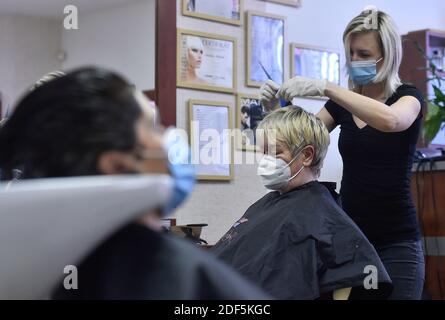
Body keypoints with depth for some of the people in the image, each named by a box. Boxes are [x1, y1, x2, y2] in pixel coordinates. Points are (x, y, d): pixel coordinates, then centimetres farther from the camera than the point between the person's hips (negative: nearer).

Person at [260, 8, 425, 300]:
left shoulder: (408, 97, -5)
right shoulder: (344, 102, 10)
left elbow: (390, 120, -29)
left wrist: (325, 87, -33)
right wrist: (277, 111, -10)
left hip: (394, 243, -4)